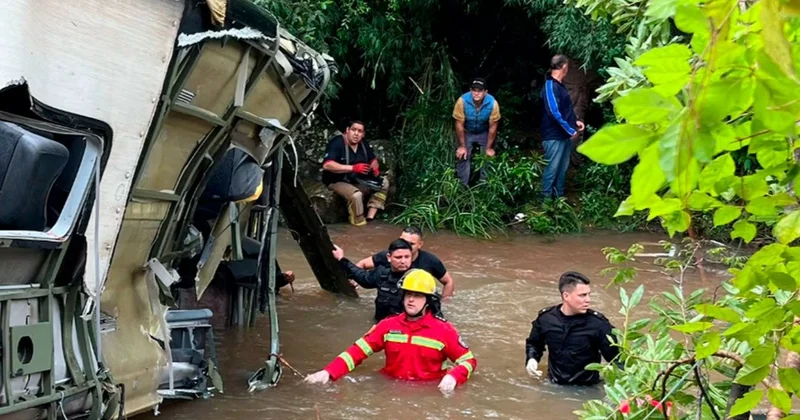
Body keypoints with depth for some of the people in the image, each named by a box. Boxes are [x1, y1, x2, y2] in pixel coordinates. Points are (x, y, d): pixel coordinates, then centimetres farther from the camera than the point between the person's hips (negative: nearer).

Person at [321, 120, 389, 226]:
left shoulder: (363, 143, 3)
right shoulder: (337, 143, -19)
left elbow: (373, 160, 17)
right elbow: (327, 165, -33)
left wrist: (375, 168, -11)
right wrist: (353, 168, -38)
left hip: (357, 180, 9)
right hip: (337, 181, -9)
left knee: (384, 183, 1)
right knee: (356, 195, -37)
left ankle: (370, 218, -8)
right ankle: (360, 225, -19)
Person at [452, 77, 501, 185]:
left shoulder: (492, 103, -32)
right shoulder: (462, 101, -34)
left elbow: (493, 127, -18)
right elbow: (459, 125, -20)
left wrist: (489, 148, -11)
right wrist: (462, 146, -14)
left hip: (484, 133, 0)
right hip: (467, 132, 0)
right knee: (462, 157, -6)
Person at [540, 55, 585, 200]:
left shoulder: (559, 85, 14)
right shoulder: (550, 86, -16)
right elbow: (555, 113, -23)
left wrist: (575, 121, 9)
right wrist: (571, 130, -19)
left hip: (565, 135, 9)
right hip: (555, 136, -9)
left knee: (563, 168, 14)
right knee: (552, 168, -4)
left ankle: (559, 196, 23)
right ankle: (546, 198, 4)